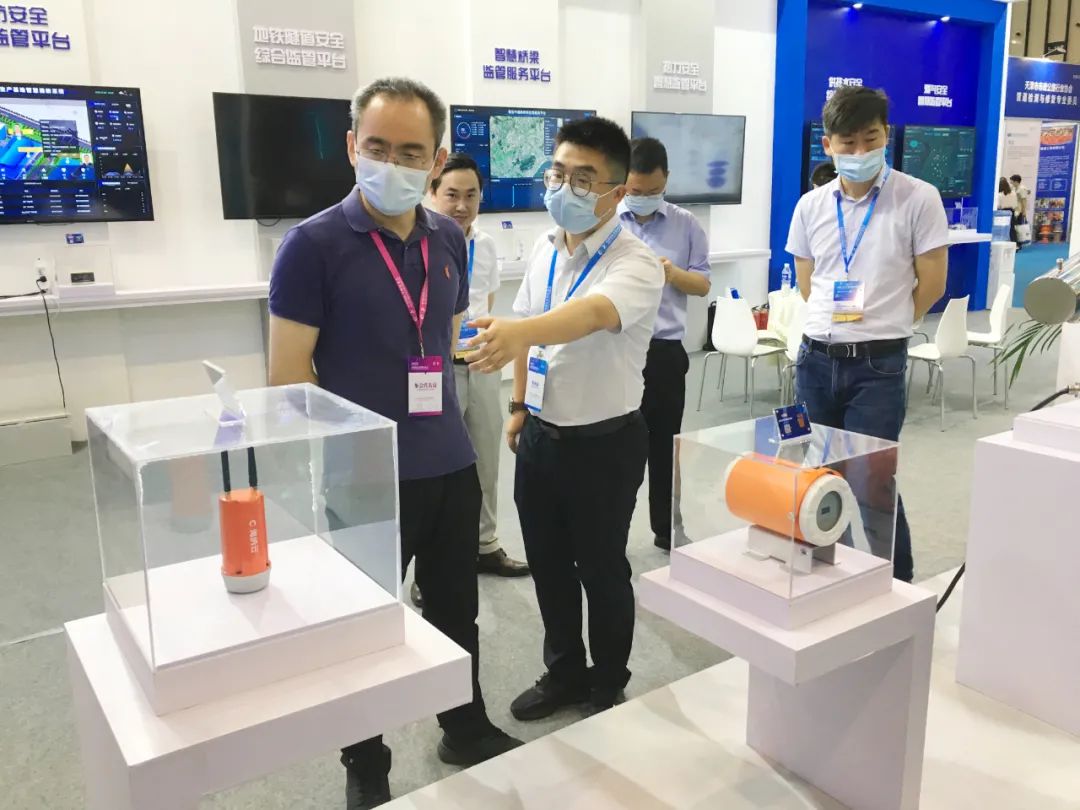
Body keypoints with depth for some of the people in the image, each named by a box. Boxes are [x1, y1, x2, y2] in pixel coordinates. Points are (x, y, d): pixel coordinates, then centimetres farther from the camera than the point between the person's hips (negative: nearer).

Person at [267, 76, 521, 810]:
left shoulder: (449, 240, 4)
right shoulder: (314, 244, -13)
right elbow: (288, 371, -12)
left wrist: (444, 428, 13)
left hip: (451, 466, 5)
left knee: (456, 611, 20)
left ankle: (467, 729, 43)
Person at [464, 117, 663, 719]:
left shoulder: (636, 264, -21)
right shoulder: (544, 249, 2)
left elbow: (592, 314, -42)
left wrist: (522, 332, -60)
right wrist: (519, 405, 13)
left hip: (604, 442, -6)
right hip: (540, 433, 6)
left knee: (601, 569, 11)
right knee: (547, 564, 18)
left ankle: (610, 686, 35)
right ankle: (564, 671, 41)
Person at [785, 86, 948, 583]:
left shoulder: (918, 199, -6)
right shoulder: (811, 206, 5)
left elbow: (931, 284, -2)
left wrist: (879, 326, 5)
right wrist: (834, 324, 8)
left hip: (878, 364, -4)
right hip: (816, 358, 4)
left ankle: (898, 585, 16)